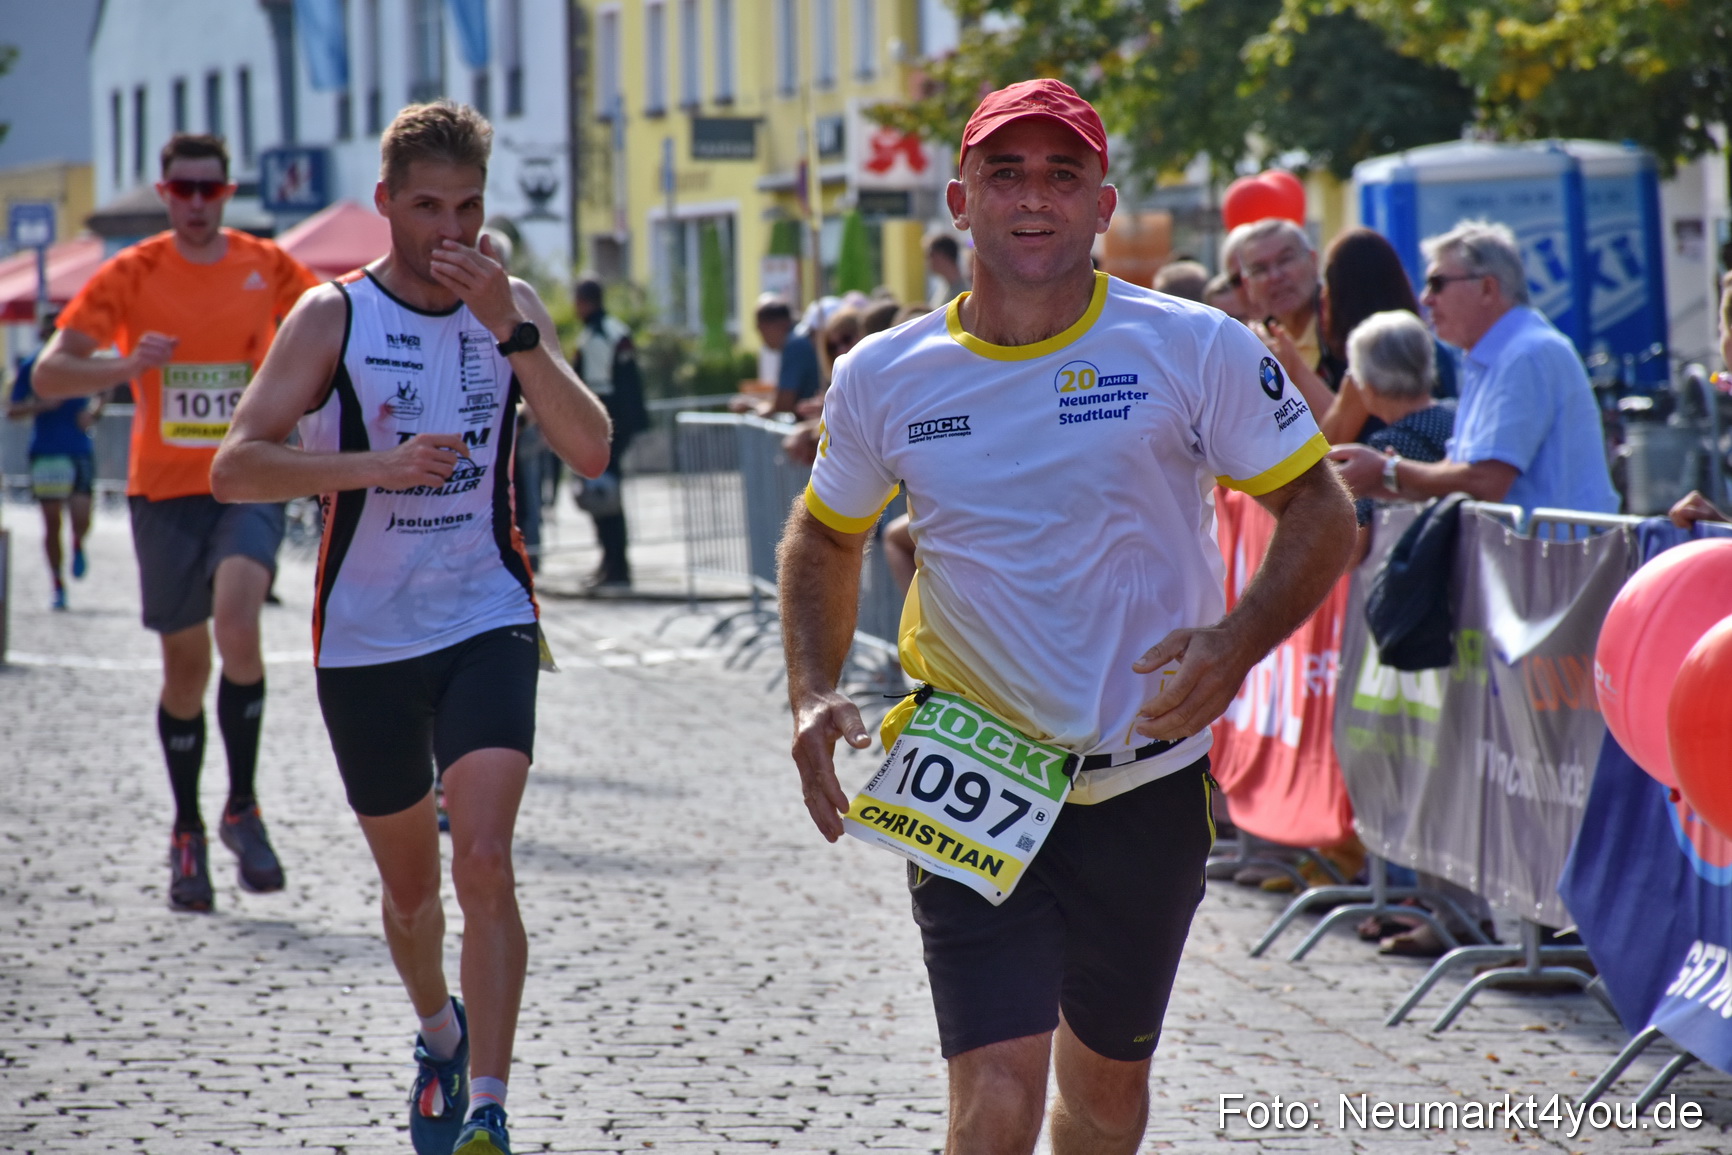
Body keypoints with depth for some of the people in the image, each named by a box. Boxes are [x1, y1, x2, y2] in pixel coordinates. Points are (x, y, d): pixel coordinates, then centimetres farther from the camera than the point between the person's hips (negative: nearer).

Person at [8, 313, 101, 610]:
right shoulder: (31, 368, 2)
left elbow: (102, 396, 19)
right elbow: (11, 411, 2)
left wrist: (92, 413, -2)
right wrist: (36, 406, -16)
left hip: (79, 451, 0)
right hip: (44, 454, 0)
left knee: (81, 517, -14)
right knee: (52, 524, 1)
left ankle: (78, 546, 22)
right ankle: (59, 587, 15)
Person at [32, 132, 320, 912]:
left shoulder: (266, 267, 2)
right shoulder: (133, 274, -3)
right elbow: (49, 374, -8)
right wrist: (125, 366, -25)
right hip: (164, 490, 0)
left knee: (236, 620, -24)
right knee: (185, 664, 6)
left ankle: (241, 810, -10)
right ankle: (187, 834, 22)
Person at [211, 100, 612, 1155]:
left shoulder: (513, 307, 2)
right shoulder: (335, 315, -5)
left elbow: (590, 451, -10)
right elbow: (235, 467, -13)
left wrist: (509, 328, -19)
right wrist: (376, 466, -25)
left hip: (488, 623, 0)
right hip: (365, 639, 0)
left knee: (485, 861, -19)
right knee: (410, 884, 14)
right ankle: (440, 1034, 44)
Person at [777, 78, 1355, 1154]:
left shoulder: (1196, 351, -7)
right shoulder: (885, 376, 0)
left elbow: (1322, 511, -2)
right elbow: (826, 538, 17)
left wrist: (1240, 641, -20)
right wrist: (816, 693, 0)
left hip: (1146, 783, 0)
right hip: (969, 787, 0)